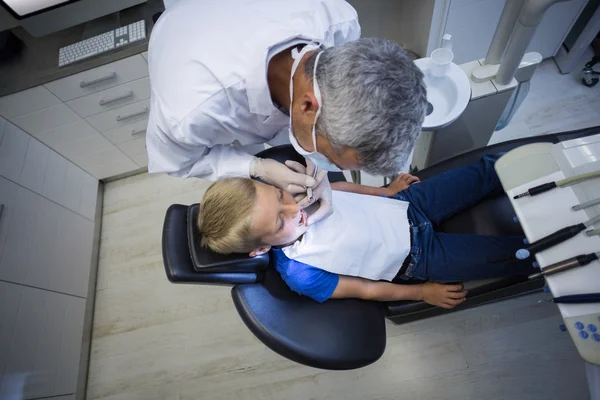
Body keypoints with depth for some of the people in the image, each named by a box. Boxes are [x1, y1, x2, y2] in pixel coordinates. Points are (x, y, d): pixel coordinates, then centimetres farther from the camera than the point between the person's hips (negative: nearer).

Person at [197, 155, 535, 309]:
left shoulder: (286, 186, -17)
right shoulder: (299, 274, -29)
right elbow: (365, 289, -15)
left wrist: (387, 190, 10)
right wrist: (423, 292, -4)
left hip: (407, 204, 5)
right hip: (418, 258, -4)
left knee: (484, 173, 12)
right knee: (513, 256, 2)